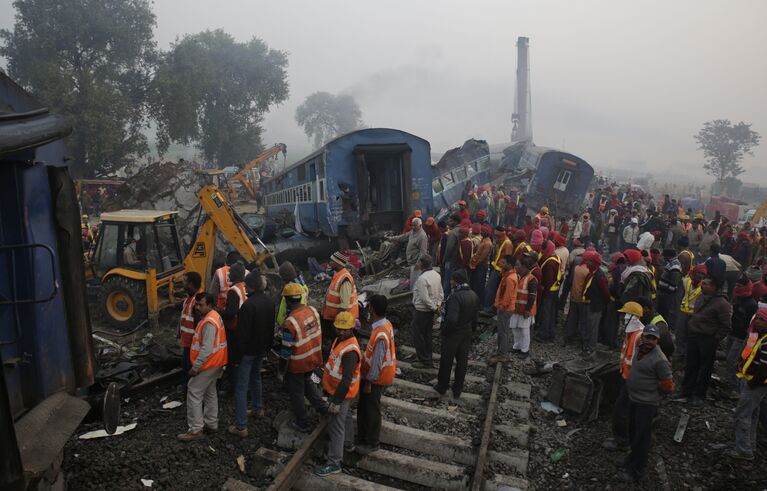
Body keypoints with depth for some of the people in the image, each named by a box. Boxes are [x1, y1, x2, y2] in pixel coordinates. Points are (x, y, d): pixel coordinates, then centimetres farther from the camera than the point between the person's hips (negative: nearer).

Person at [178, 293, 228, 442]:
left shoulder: (209, 322, -23)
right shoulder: (214, 316, 10)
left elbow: (206, 348, -27)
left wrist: (195, 367, -23)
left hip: (208, 365, -10)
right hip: (215, 363, 10)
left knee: (194, 393, -3)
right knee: (210, 392, 19)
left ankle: (195, 430, 2)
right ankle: (211, 423, 30)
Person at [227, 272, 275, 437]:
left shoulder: (248, 305, -25)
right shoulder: (269, 301, 0)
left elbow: (242, 334, -22)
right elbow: (271, 326, 10)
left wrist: (236, 356, -14)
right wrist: (268, 347, 20)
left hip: (248, 350, -8)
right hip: (262, 348, 8)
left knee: (241, 388, -1)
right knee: (255, 378, 29)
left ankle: (241, 427, 3)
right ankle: (258, 408, 45)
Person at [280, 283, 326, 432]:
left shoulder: (290, 322, -28)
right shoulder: (312, 310, -9)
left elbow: (286, 349, -21)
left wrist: (282, 369, -7)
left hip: (297, 364, -6)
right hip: (313, 358, 6)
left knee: (296, 393, 15)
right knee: (307, 382, 32)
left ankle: (301, 424, 30)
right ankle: (322, 407, 31)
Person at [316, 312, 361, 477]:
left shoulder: (350, 351, -32)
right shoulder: (340, 339, -1)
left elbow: (346, 380, -30)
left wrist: (337, 401, -26)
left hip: (341, 392, -9)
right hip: (335, 388, 9)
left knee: (335, 425, 0)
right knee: (345, 417, 27)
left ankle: (334, 463, 12)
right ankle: (348, 443, 48)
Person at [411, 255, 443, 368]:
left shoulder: (422, 279, -25)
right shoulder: (436, 275, 2)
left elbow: (425, 298, -24)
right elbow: (441, 293, 7)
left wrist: (434, 308, -12)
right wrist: (437, 305, 1)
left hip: (422, 311, -8)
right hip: (431, 311, 9)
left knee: (418, 337, 6)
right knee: (427, 335, 19)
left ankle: (424, 361, 14)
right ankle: (427, 359, 30)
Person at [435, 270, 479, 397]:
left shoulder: (455, 296, -28)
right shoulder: (474, 296, -2)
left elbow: (451, 319, -35)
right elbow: (475, 315, 6)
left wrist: (445, 329, -18)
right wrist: (472, 328, 18)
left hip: (453, 334, -7)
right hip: (467, 333, 7)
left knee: (446, 362, 13)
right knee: (462, 362, 17)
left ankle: (442, 387, 30)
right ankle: (457, 390, 29)